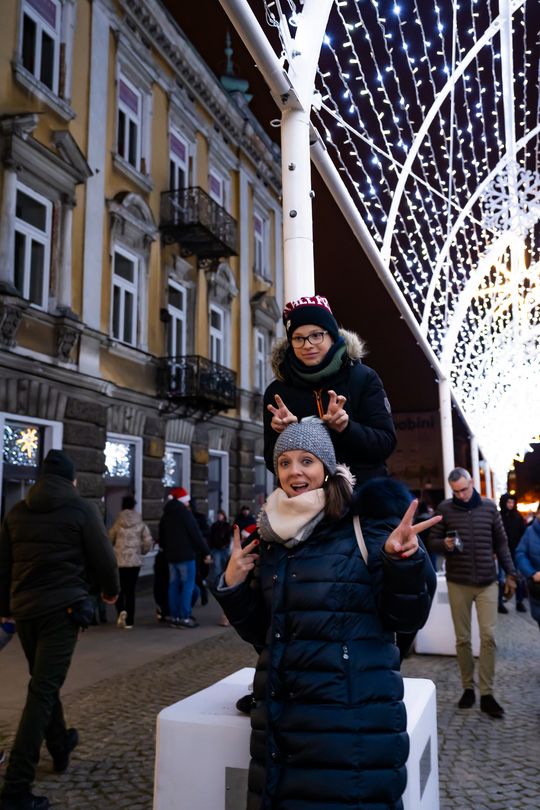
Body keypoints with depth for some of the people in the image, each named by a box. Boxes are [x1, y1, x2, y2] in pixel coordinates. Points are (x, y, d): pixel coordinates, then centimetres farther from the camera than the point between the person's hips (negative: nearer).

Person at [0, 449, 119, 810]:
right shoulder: (82, 509, -4)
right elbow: (104, 558, -2)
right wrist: (111, 590, 17)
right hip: (63, 607, -5)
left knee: (45, 683, 22)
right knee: (42, 690, -6)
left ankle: (60, 748, 40)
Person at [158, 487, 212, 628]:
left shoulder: (166, 515, 14)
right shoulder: (184, 512, -10)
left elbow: (162, 538, 20)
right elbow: (196, 534, -13)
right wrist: (206, 552, -9)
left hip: (171, 556, 7)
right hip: (185, 555, -7)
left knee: (174, 585, 9)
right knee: (188, 584, -4)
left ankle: (174, 617, 10)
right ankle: (185, 617, -8)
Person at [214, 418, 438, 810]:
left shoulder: (368, 524, -7)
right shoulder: (271, 537, 7)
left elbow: (407, 616, -10)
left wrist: (404, 560, -27)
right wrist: (233, 586, -3)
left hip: (355, 715, -5)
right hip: (279, 714, 5)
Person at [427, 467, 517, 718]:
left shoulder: (489, 506, 3)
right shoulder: (444, 509, -1)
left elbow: (501, 542, 9)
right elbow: (432, 542, 2)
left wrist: (510, 573, 5)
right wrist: (445, 544, -19)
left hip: (487, 582, 1)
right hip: (458, 583, 0)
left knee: (488, 636, -5)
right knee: (462, 638, 6)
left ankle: (487, 694, 4)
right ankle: (468, 688, 20)